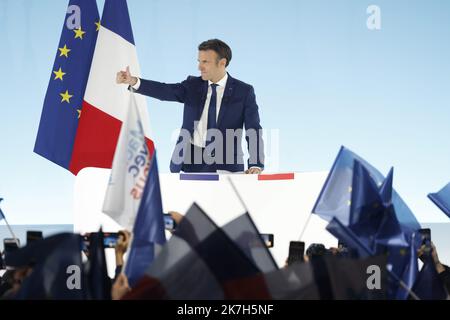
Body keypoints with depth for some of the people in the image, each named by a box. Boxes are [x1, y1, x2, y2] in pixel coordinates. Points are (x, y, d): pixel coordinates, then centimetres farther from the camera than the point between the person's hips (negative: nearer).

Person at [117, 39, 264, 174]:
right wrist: (133, 81, -22)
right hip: (191, 160, 2)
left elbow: (254, 130, -3)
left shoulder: (244, 91, 2)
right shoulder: (193, 85, 9)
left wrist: (256, 165, -17)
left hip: (225, 164, -2)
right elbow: (167, 91, -6)